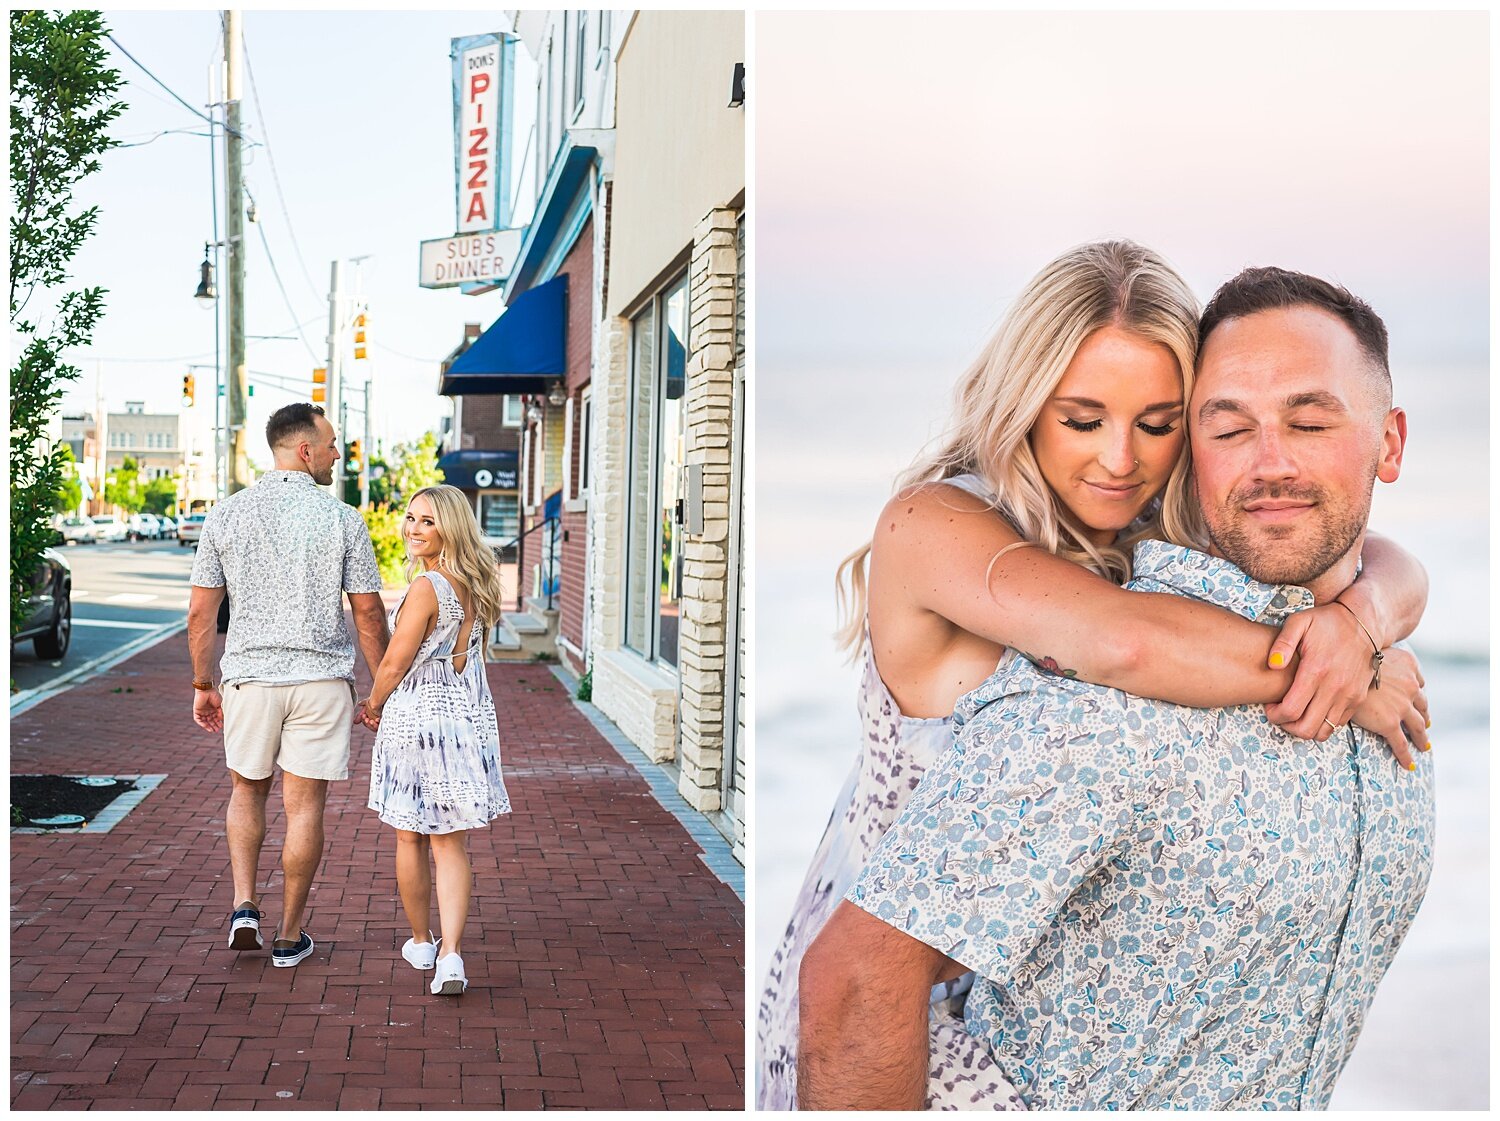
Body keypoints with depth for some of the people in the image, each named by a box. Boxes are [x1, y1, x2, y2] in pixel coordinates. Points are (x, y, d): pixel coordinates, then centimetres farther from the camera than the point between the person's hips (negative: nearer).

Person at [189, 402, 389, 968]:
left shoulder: (226, 515, 1)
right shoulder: (342, 519, -5)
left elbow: (201, 612, 3)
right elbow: (368, 613, -3)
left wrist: (203, 684, 14)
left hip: (249, 675, 2)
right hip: (322, 677, -2)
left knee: (246, 791, 22)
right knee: (304, 805, 5)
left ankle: (245, 907, 8)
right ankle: (290, 936, 14)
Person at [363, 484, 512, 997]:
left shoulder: (426, 588, -16)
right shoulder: (476, 586, 6)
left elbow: (394, 665, -13)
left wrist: (373, 706, 5)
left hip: (415, 719, -6)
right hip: (469, 719, 6)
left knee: (410, 840, 13)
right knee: (452, 844, 6)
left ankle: (420, 943, 28)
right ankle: (451, 953, -5)